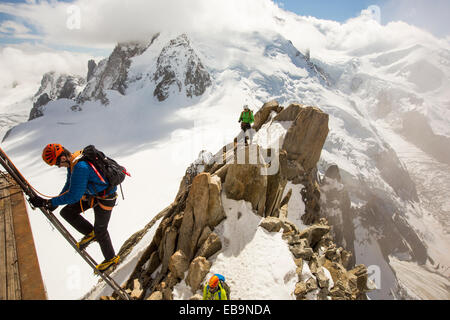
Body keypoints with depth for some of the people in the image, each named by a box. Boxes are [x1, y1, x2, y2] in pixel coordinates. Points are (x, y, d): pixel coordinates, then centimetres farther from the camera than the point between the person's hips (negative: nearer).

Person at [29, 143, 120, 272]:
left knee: (100, 230, 9)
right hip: (92, 194, 9)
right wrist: (55, 202, 16)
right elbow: (69, 185, 14)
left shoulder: (80, 167, -33)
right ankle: (90, 233, 21)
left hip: (104, 199, -9)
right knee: (67, 212, 6)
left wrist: (48, 202, -26)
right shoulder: (72, 162, -2)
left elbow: (74, 196, -32)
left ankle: (111, 258, 32)